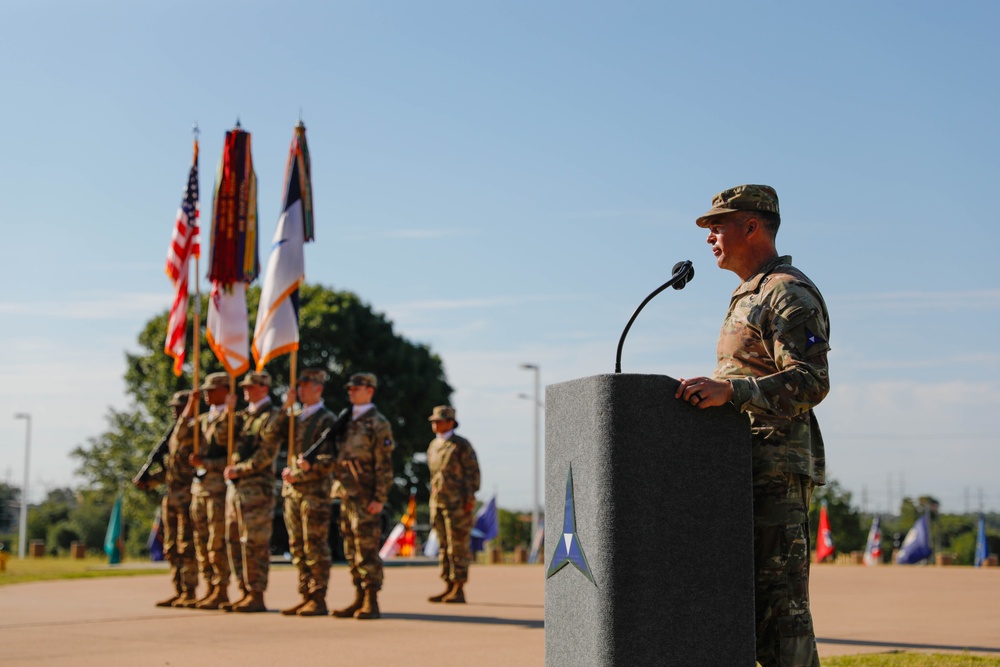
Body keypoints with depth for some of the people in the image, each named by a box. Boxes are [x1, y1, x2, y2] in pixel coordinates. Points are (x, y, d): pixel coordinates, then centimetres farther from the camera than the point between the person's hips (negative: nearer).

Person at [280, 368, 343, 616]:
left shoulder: (327, 420, -4)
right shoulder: (297, 419, 18)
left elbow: (329, 459, -10)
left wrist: (304, 469, -21)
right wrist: (288, 471, 3)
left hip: (315, 491, -8)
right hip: (292, 491, 8)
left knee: (315, 547, -6)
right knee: (297, 547, 9)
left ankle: (318, 600, -3)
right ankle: (305, 596, 14)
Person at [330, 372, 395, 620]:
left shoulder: (378, 424, -6)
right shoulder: (348, 422, 17)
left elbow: (384, 465, -11)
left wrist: (379, 498, -16)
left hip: (366, 497, -8)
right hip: (346, 495, 8)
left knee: (367, 548, -8)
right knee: (351, 549, 9)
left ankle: (371, 603, -4)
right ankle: (359, 599, 14)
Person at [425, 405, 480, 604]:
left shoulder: (461, 445, -7)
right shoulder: (433, 446, 15)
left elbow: (473, 472, -9)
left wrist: (470, 498, -16)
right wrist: (433, 502, 16)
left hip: (458, 504, -7)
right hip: (438, 503, 7)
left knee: (458, 547, -7)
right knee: (444, 547, 8)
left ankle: (459, 591, -4)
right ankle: (449, 589, 12)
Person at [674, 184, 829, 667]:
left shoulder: (790, 294, -9)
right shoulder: (749, 296, 23)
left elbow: (810, 382, -22)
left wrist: (727, 390, -32)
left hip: (776, 469, -10)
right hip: (744, 469, 10)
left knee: (779, 604, -12)